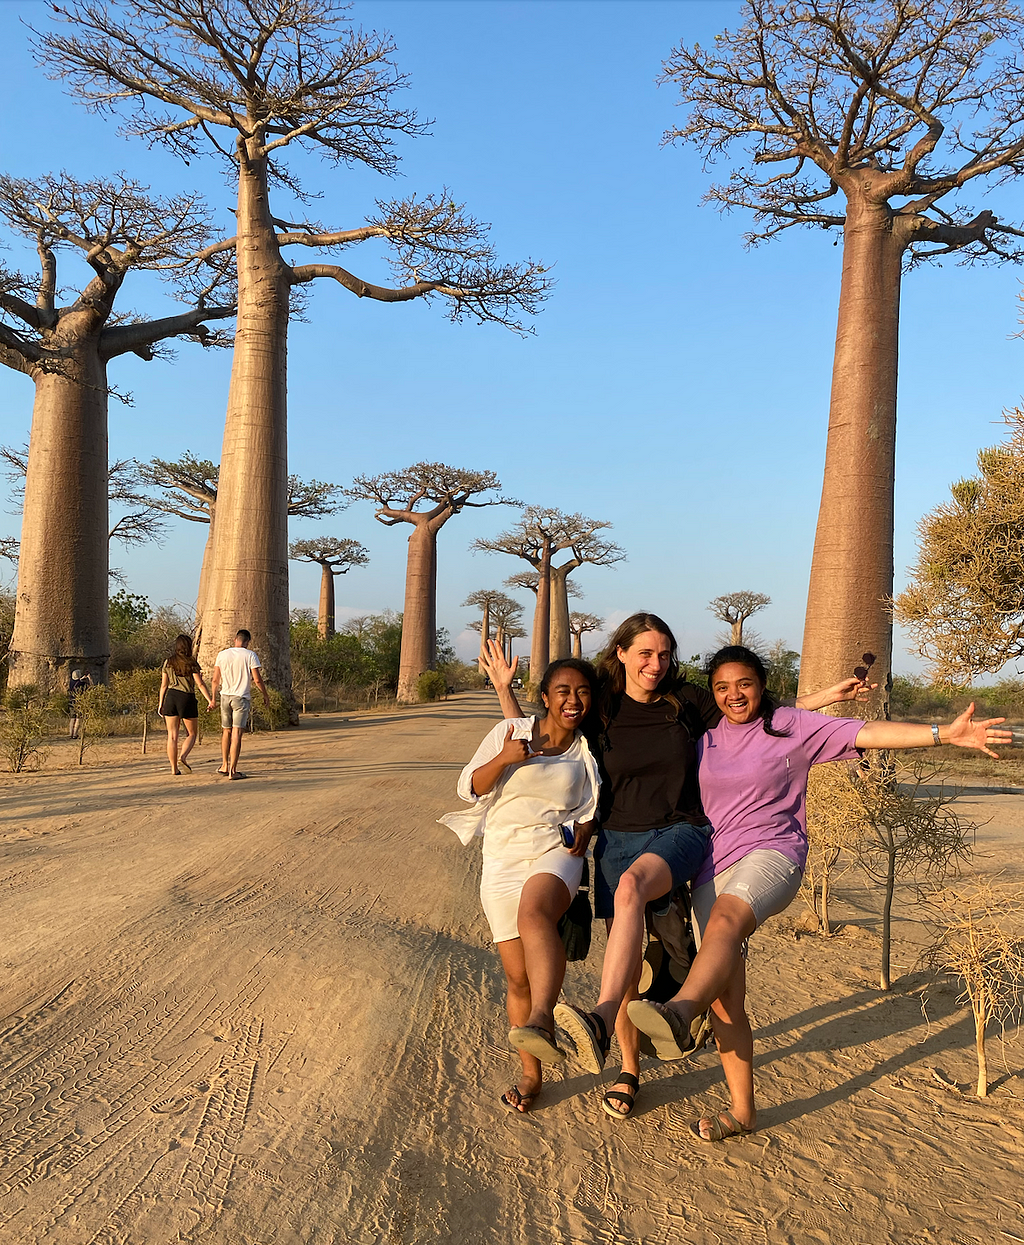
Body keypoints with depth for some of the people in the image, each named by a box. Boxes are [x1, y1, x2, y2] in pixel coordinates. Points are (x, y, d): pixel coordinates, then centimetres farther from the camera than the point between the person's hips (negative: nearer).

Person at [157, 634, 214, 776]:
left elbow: (164, 685, 9)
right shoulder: (191, 663, -5)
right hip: (187, 699, -4)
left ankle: (174, 768, 3)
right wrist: (210, 700, -10)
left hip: (171, 697, 4)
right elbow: (200, 684, -10)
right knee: (192, 734, 10)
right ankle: (182, 757, -12)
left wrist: (160, 704, 15)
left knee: (172, 735, 4)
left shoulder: (168, 662, 7)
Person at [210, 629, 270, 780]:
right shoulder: (250, 655, -5)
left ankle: (224, 766, 22)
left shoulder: (222, 654, 5)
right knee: (236, 733, -4)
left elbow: (215, 679, 6)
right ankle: (232, 770, -5)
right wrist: (265, 696, 5)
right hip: (242, 697, -4)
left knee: (226, 731, 17)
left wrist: (213, 697, 18)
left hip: (225, 696, 4)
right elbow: (257, 679, -8)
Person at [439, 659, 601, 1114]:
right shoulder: (509, 732, 5)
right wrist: (504, 758, -14)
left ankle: (540, 1021, -53)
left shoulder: (587, 752, 10)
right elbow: (469, 787, 4)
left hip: (556, 854, -1)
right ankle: (531, 1072, 22)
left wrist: (585, 828, -1)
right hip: (503, 859, 1)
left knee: (534, 911, -37)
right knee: (518, 976, 4)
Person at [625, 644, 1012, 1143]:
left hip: (772, 853, -4)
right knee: (725, 996, -1)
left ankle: (679, 1012, -62)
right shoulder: (705, 739, 15)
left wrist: (945, 733, -11)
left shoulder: (792, 725, 5)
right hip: (712, 868, 4)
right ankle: (741, 1110, 12)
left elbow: (867, 733, -3)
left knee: (726, 918, -37)